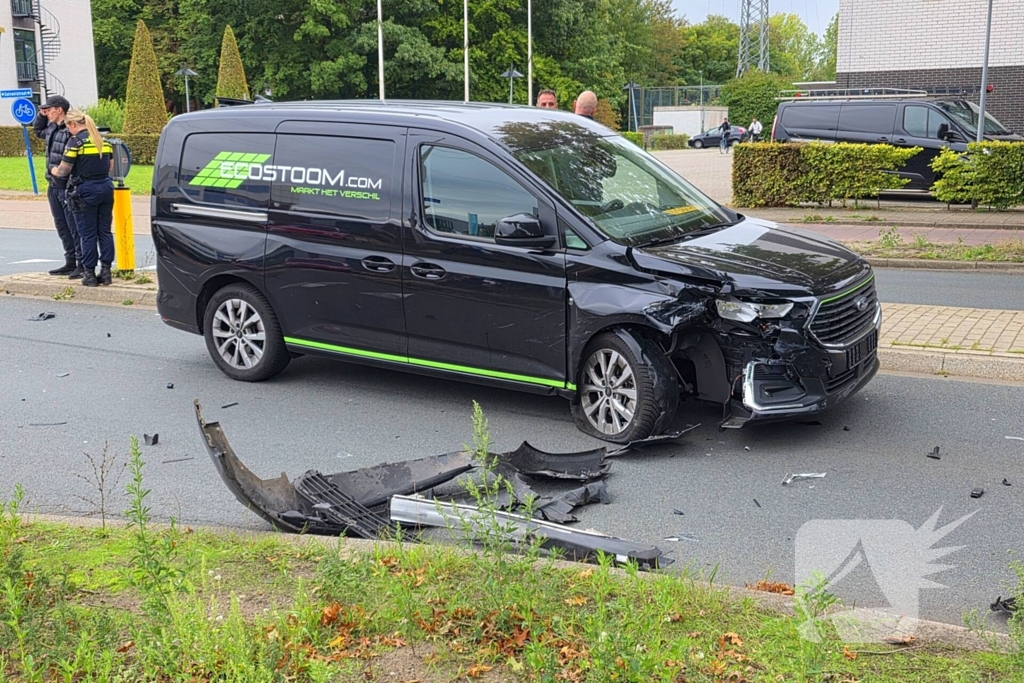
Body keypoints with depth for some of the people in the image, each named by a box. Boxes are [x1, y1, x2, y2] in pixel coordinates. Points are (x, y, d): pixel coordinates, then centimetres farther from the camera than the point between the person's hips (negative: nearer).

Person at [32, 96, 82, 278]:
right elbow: (37, 130, 35)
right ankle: (70, 263, 23)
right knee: (62, 227, 14)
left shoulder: (72, 131, -17)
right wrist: (41, 115, 18)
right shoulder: (51, 128, 12)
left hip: (68, 187, -10)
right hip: (54, 186, 10)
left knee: (74, 227, -5)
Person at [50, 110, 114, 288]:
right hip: (106, 187, 6)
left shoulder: (76, 141, -10)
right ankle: (106, 271, 11)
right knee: (105, 231, 9)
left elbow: (63, 170, -8)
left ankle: (90, 274, 6)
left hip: (85, 191, -6)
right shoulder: (103, 140, 10)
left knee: (88, 234, 1)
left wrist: (53, 170, 12)